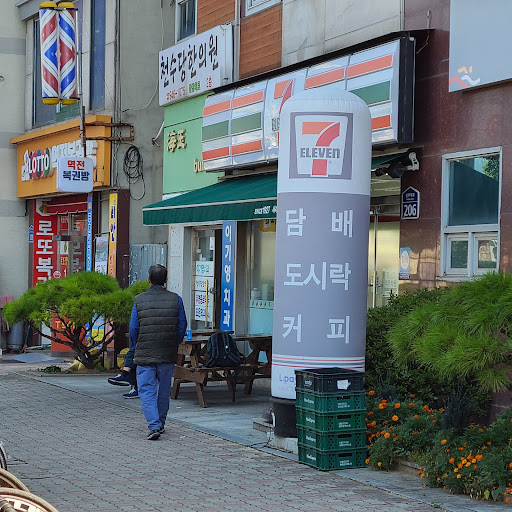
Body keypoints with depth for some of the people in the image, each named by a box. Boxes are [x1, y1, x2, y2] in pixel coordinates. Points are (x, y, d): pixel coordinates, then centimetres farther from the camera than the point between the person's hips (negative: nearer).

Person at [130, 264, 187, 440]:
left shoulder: (140, 300, -5)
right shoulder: (176, 300, -2)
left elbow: (133, 328, -1)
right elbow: (182, 327, 1)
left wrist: (135, 349, 14)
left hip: (145, 354, -2)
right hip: (168, 354, 2)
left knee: (147, 391, -1)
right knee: (164, 390, 17)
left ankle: (154, 426, -15)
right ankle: (160, 423, 29)